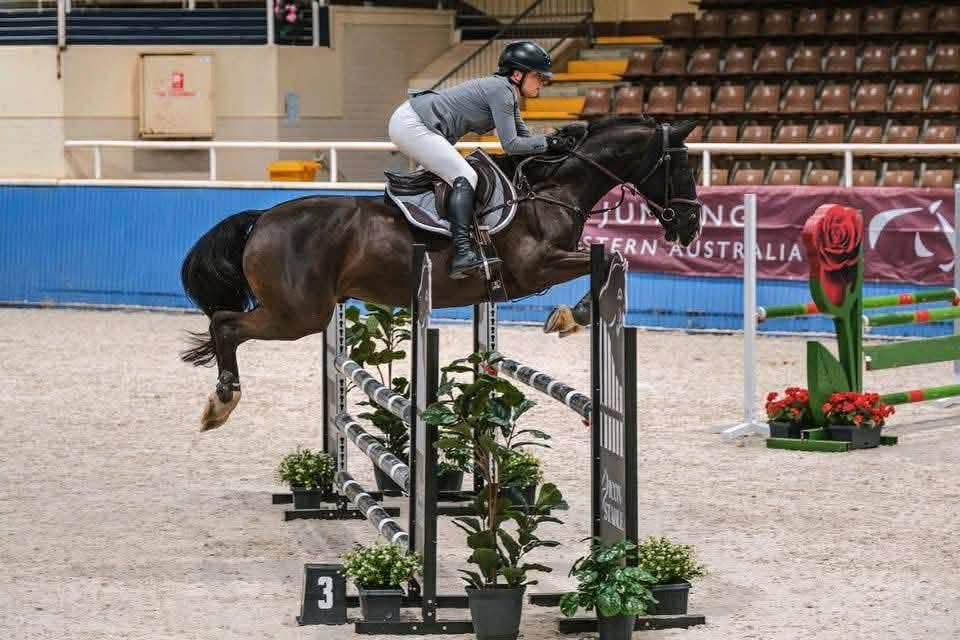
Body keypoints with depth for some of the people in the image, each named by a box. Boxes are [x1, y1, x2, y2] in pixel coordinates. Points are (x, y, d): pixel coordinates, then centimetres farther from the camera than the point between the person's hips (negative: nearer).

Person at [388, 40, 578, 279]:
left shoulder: (508, 93, 15)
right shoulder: (500, 90, -15)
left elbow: (524, 136, 19)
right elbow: (510, 144, -18)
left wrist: (557, 141, 5)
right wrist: (549, 143, -12)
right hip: (410, 125, -11)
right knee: (465, 178, -18)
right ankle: (462, 252, -31)